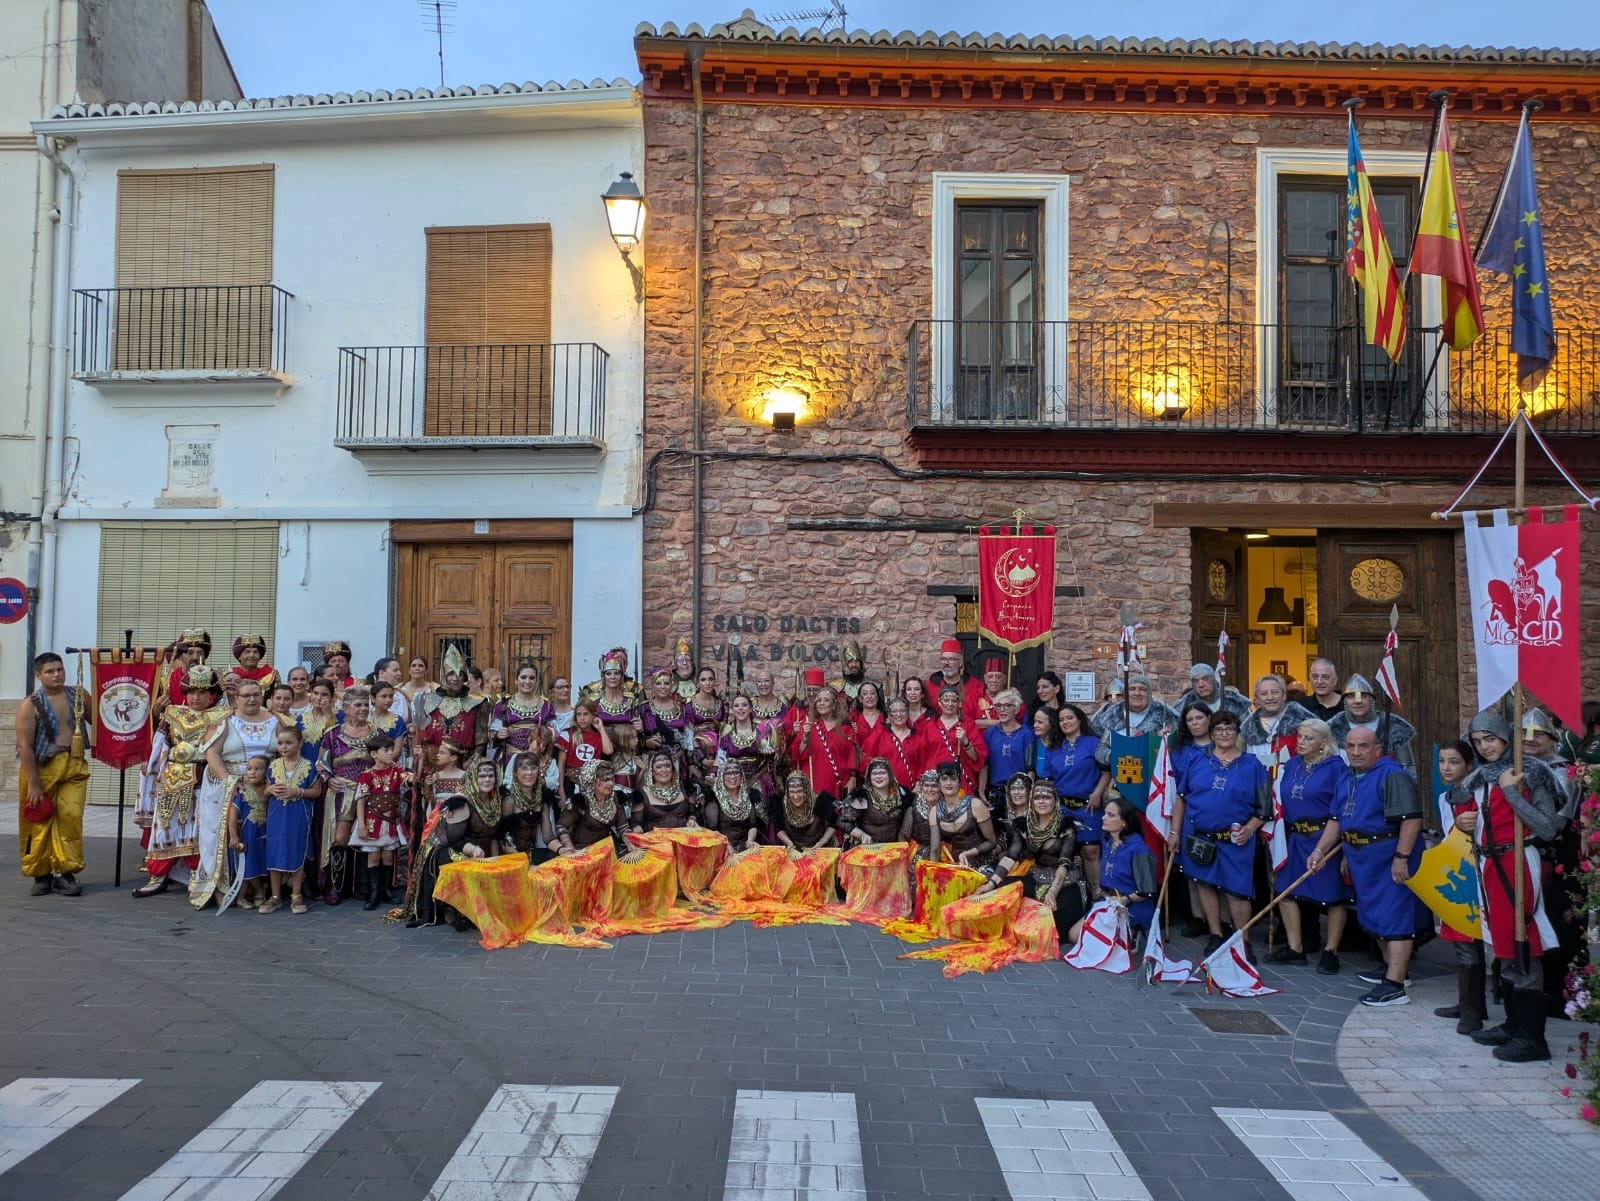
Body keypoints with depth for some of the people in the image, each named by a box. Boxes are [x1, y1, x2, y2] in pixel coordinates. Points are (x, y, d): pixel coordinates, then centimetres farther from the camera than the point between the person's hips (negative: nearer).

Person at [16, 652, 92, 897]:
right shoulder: (30, 705, -7)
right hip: (40, 769, -2)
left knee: (71, 818, -5)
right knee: (40, 823, 6)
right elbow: (24, 746, -11)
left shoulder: (79, 696, 4)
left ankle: (65, 872, 3)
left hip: (74, 767, 2)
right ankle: (41, 874, 18)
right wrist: (33, 784, -14)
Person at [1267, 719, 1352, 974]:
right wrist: (1282, 837, 11)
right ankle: (1294, 948, 18)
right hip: (1294, 838, 6)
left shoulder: (1335, 768, -8)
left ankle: (1330, 952, 14)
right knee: (1285, 890, 7)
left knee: (1333, 895, 2)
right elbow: (1282, 801, 15)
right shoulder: (1291, 765, 10)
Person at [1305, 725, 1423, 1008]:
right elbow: (1337, 820, 19)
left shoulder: (1392, 775, -16)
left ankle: (1394, 987, -10)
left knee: (1393, 916, -9)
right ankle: (1391, 966, 36)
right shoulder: (1349, 779, 12)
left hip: (1389, 857, -9)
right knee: (1374, 914, 19)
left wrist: (1401, 857, -26)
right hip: (1362, 858, 10)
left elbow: (1412, 818, -23)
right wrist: (1320, 850, 11)